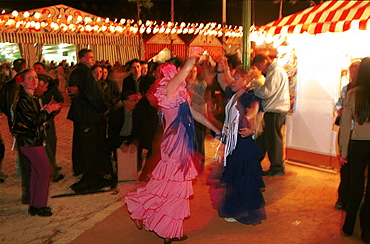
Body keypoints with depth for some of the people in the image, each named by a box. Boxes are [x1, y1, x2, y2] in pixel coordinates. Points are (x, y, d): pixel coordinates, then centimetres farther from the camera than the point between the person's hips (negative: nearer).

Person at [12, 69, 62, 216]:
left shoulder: (32, 98, 15)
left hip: (33, 140, 10)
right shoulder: (23, 99, -16)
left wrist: (51, 110, 1)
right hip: (29, 141, -10)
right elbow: (33, 121, -21)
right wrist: (47, 111, -11)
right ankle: (39, 207, 4)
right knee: (45, 171, -7)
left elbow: (39, 118, 14)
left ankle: (34, 206, 23)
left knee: (36, 172, 13)